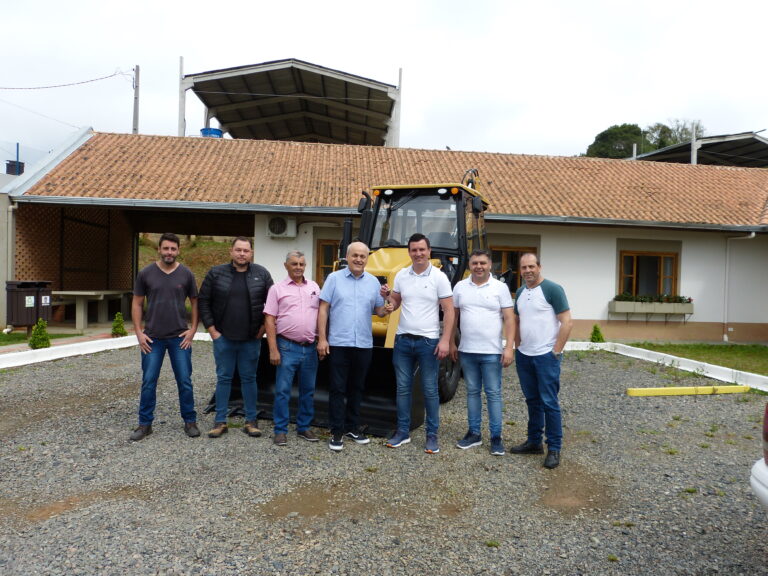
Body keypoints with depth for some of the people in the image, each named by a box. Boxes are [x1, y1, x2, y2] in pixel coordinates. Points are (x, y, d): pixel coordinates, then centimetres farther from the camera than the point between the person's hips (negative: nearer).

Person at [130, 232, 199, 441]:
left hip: (180, 337, 0)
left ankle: (190, 421, 18)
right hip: (152, 338, 0)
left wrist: (193, 329, -2)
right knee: (148, 382, 5)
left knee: (185, 381, 4)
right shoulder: (145, 273, 1)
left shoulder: (186, 274, 2)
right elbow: (137, 304, 6)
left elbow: (195, 302, 7)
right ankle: (145, 424, 19)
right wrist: (139, 333, -1)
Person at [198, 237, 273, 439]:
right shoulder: (216, 273, 0)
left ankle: (251, 421, 18)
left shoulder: (262, 274, 1)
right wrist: (211, 329, -3)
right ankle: (220, 421, 18)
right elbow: (203, 301, 2)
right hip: (223, 338, 0)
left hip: (251, 339, 0)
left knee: (249, 378, 9)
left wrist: (263, 327, 0)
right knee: (223, 378, 8)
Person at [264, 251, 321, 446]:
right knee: (282, 390, 0)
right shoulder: (277, 289, 1)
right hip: (287, 347, -3)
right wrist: (273, 350, -10)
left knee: (308, 390, 12)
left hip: (310, 348, 4)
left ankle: (304, 427, 25)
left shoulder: (314, 287, 10)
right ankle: (280, 430, 12)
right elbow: (270, 320, -3)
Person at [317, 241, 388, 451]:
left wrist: (387, 301, -13)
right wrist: (322, 339, -8)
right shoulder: (334, 278, -1)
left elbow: (380, 312, 9)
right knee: (337, 388, 2)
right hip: (338, 343, -3)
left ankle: (353, 426, 28)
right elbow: (323, 309, -2)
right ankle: (337, 431, 11)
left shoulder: (373, 282, 7)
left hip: (364, 345, 3)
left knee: (357, 387, 14)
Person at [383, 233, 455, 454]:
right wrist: (389, 301, -9)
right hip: (403, 340, 4)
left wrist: (445, 340, -14)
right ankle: (402, 431, 22)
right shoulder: (401, 275, 5)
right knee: (403, 388, 10)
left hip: (428, 342, -4)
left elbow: (449, 311, -6)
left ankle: (432, 435, 16)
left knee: (430, 390, 5)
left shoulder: (439, 277, -6)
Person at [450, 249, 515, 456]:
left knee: (493, 394, 3)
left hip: (492, 352, -3)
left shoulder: (500, 287, -3)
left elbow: (509, 319, -5)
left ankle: (496, 436, 12)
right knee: (472, 391, 12)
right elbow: (453, 316, 10)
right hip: (467, 351, 3)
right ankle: (474, 433, 22)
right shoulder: (460, 287, 5)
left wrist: (509, 347, -12)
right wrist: (451, 343, 7)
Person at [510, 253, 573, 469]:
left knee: (549, 403, -2)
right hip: (524, 356, 7)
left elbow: (567, 322, -12)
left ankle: (554, 449, 7)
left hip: (546, 356, -7)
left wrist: (556, 352, -14)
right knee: (532, 401, 15)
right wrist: (518, 347, 12)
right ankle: (534, 442, 26)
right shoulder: (520, 292, 11)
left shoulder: (552, 289, -10)